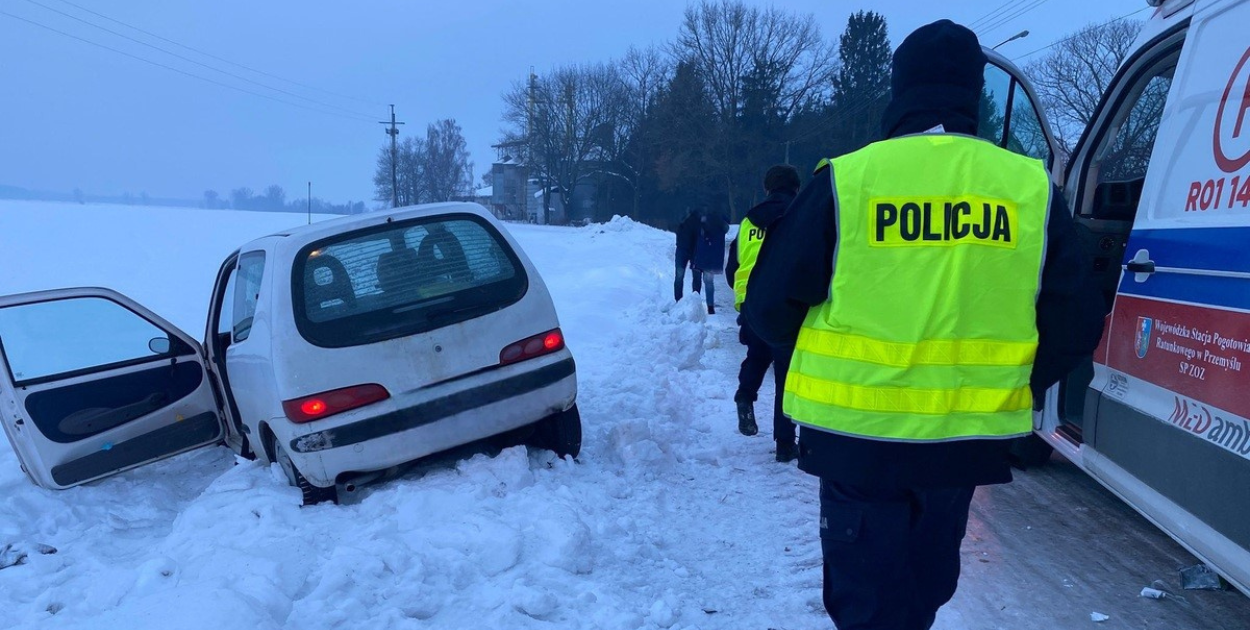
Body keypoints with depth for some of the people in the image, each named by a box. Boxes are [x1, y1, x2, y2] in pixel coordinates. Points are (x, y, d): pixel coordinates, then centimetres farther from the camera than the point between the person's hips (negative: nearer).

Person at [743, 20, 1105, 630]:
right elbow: (1074, 323, 2)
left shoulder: (846, 179, -10)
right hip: (967, 440, 4)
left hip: (859, 435, -3)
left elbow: (771, 306, -7)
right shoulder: (1031, 187, -2)